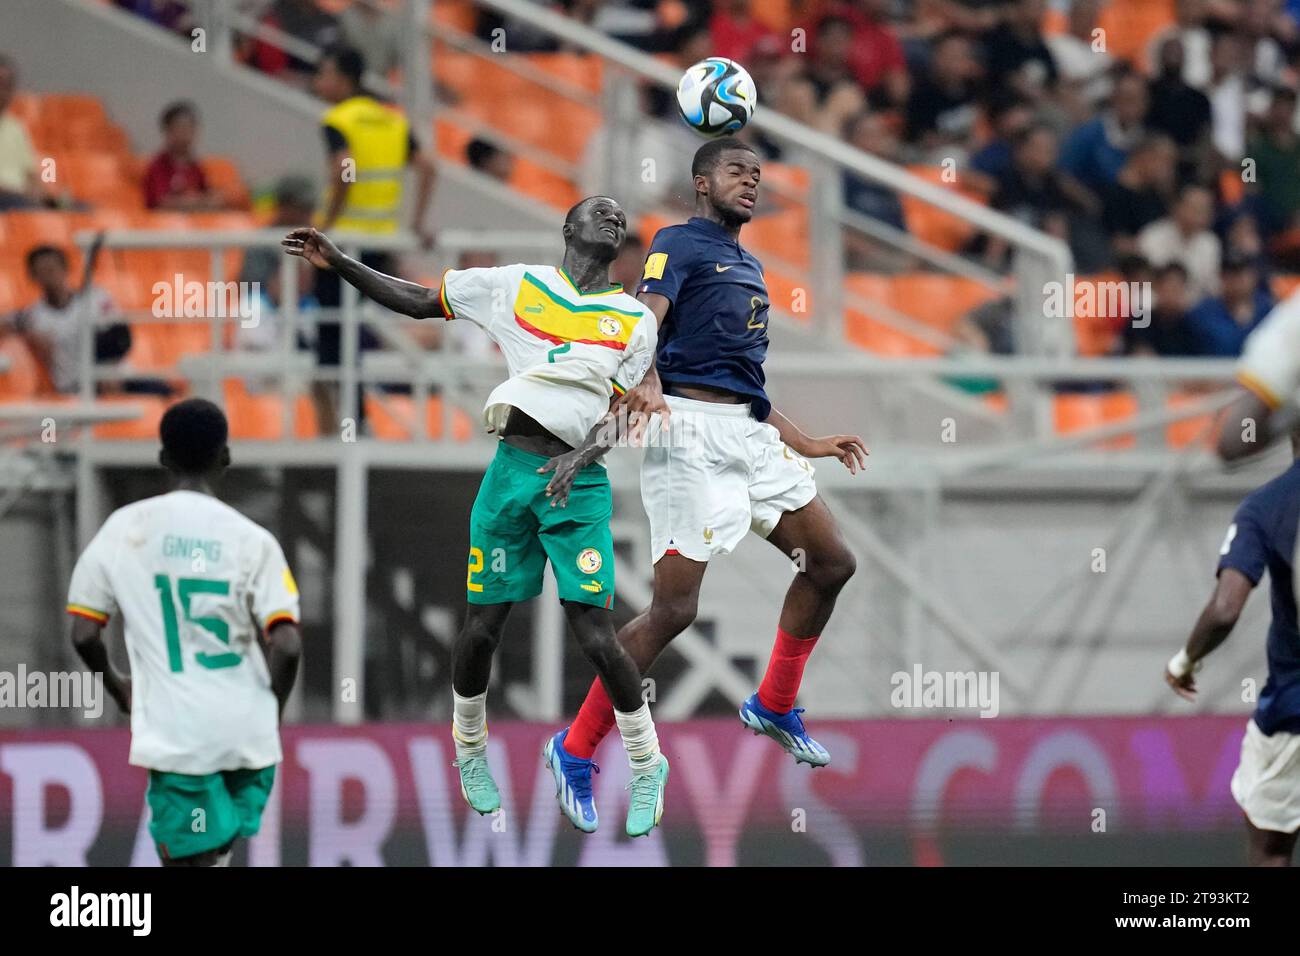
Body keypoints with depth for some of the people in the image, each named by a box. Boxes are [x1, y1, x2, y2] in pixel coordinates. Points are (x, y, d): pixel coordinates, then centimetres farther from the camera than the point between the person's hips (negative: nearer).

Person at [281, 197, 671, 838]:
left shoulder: (635, 320, 10)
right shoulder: (516, 286, 12)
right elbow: (418, 302, 17)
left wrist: (578, 464, -15)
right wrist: (339, 265, 9)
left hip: (579, 484, -1)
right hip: (511, 468, 2)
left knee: (595, 636, -10)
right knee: (482, 627, 3)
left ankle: (647, 766, 8)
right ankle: (470, 752, 27)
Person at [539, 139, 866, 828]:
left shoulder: (748, 267, 25)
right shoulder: (680, 244, -1)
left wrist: (806, 445, 31)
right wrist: (644, 383, -39)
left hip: (750, 433, 9)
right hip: (691, 433, -9)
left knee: (830, 564, 11)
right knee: (674, 608, -13)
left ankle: (774, 706, 28)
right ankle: (576, 751, -4)